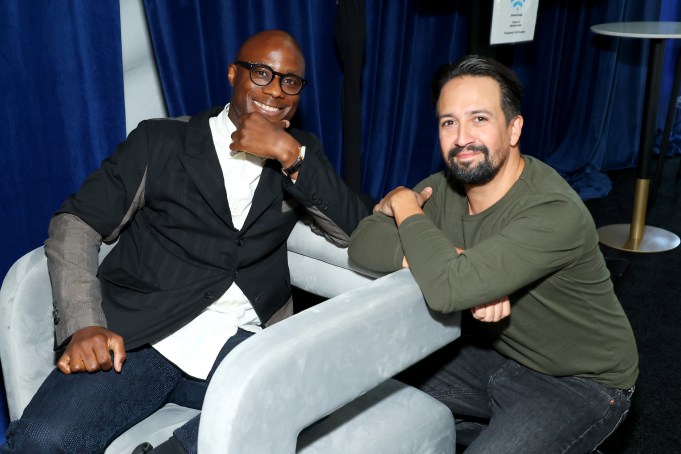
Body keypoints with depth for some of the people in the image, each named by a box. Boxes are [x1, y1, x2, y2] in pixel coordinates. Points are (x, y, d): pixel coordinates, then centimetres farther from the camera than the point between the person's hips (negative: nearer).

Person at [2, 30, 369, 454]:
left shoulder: (300, 153, 16)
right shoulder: (160, 141, 9)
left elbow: (356, 231, 4)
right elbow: (76, 224, 4)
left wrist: (290, 155, -9)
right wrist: (83, 324, -13)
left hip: (236, 343, 3)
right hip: (136, 336, -2)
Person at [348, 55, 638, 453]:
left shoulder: (554, 213, -30)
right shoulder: (445, 187, -9)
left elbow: (447, 288, -39)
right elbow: (363, 243, -18)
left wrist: (405, 206, -22)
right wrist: (457, 263, -31)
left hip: (580, 383, -6)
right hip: (496, 355, 7)